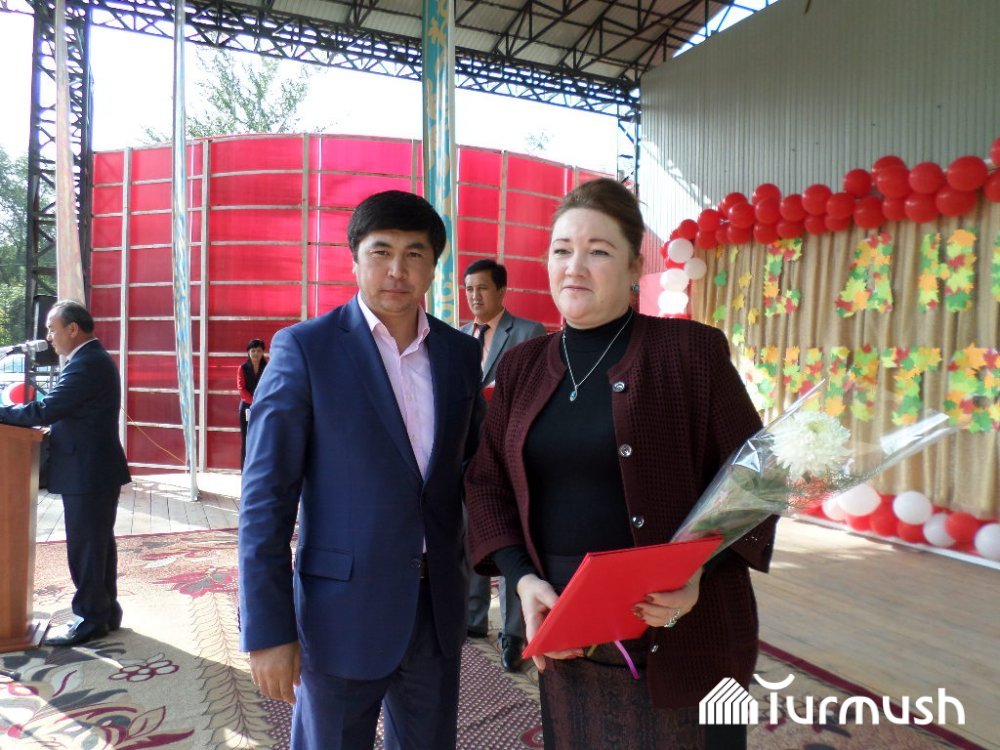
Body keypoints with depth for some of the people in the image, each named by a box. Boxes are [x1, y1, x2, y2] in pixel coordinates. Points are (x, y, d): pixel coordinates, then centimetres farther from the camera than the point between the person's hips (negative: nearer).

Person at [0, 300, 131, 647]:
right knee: (99, 544, 16)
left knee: (84, 548, 0)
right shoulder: (94, 359, 14)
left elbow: (45, 410, -23)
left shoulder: (87, 363, -19)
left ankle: (91, 619, 11)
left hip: (87, 472, -10)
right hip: (97, 469, 10)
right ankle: (105, 610, 26)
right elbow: (65, 409, 17)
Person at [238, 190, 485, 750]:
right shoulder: (304, 347, -9)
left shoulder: (460, 352, 3)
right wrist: (268, 629, -12)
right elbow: (266, 498, -10)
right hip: (343, 608, -3)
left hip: (439, 605, 4)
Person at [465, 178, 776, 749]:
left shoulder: (692, 350, -7)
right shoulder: (522, 366, 5)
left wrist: (700, 571, -20)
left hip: (681, 643, -3)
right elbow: (487, 483, 7)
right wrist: (523, 578, -7)